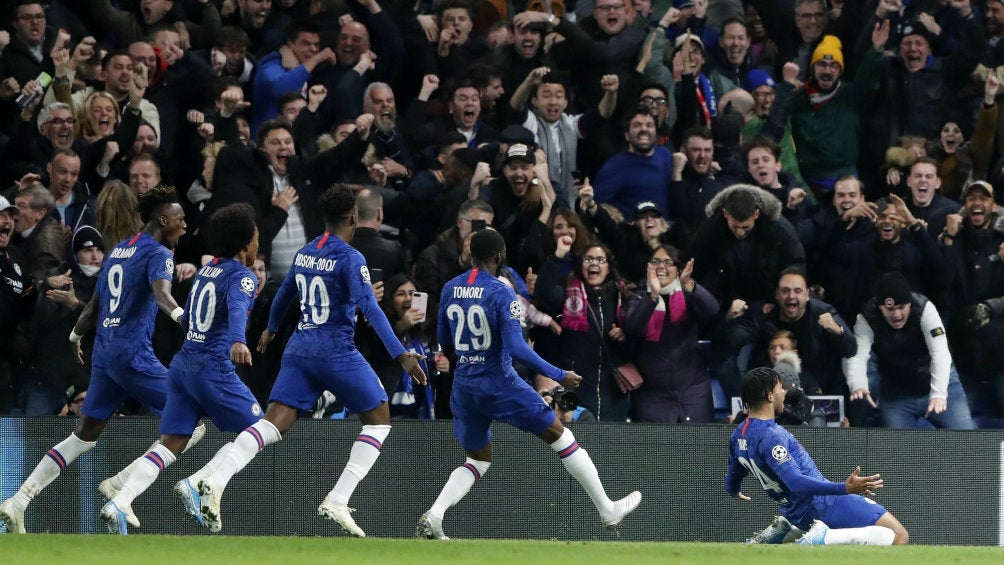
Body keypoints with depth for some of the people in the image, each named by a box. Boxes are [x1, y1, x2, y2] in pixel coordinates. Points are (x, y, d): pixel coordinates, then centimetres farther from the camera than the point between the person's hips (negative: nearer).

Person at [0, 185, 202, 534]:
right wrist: (181, 315, -47)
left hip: (104, 354, 8)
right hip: (133, 354, -8)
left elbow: (95, 304, 30)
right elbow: (161, 295, -29)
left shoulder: (117, 251, 18)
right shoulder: (158, 254, -7)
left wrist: (76, 335, 46)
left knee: (85, 437, 14)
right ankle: (122, 485, -8)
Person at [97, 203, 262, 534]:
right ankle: (197, 486, -8)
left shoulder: (205, 271, 16)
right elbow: (237, 308, -30)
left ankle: (119, 504, -15)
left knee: (169, 445, 2)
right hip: (214, 368, -8)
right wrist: (237, 342, -49)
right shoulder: (241, 277, -8)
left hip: (183, 364, 8)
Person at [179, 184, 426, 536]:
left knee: (274, 425, -3)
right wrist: (401, 356, -23)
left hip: (298, 349, 6)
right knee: (379, 419, 10)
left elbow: (284, 295, 28)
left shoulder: (303, 254, 12)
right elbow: (370, 308, -19)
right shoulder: (350, 259, -9)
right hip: (337, 351, -6)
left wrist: (271, 328, 48)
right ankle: (337, 501, -3)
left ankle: (213, 477, -27)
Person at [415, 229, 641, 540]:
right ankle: (608, 511, 14)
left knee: (478, 461, 19)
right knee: (559, 436, 9)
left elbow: (445, 343, 14)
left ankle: (432, 517, -6)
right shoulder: (501, 293, -15)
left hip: (463, 385, 6)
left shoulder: (449, 290, 4)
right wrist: (559, 375, -13)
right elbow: (516, 348, -20)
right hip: (499, 383, -6)